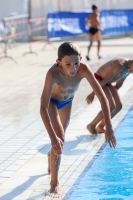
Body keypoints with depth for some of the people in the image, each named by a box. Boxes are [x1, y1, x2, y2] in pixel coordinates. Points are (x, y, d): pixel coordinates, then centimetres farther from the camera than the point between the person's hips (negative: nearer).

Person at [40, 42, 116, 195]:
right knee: (59, 138, -19)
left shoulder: (83, 69, -38)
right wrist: (53, 137, -53)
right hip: (51, 101, -4)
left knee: (60, 135, 24)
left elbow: (102, 97, -34)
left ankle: (51, 156, 58)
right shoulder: (53, 73, -46)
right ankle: (54, 182, -3)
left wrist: (109, 128, -40)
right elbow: (43, 108, -47)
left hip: (67, 101, 4)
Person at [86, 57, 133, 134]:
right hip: (99, 80, -9)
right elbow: (104, 81, -27)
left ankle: (100, 127, 13)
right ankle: (91, 125, -1)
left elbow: (119, 83, 15)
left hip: (108, 82, 9)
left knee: (119, 106, 1)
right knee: (111, 106, -18)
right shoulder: (120, 66, -32)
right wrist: (92, 94, -21)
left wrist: (113, 93, 25)